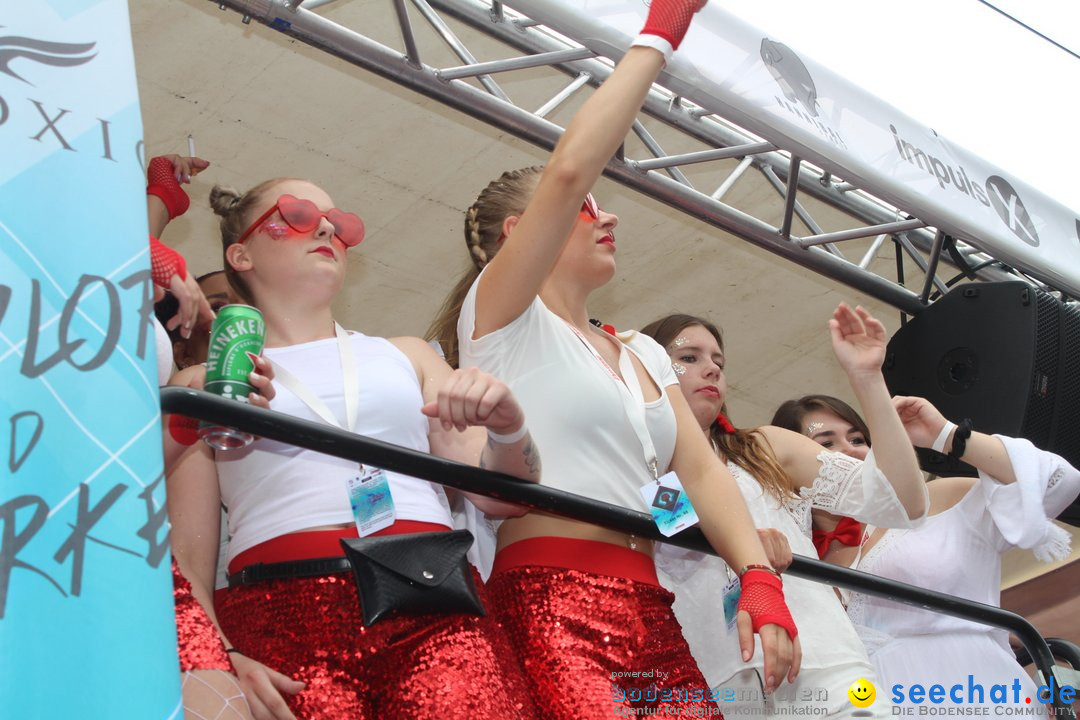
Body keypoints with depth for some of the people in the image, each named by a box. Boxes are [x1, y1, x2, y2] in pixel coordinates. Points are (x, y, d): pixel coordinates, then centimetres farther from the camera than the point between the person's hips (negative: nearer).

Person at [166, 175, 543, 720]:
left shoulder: (407, 355, 25)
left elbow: (500, 497, 18)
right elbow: (185, 562, 9)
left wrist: (507, 425, -3)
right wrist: (221, 662, -9)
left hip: (434, 609, 2)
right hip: (282, 612, -2)